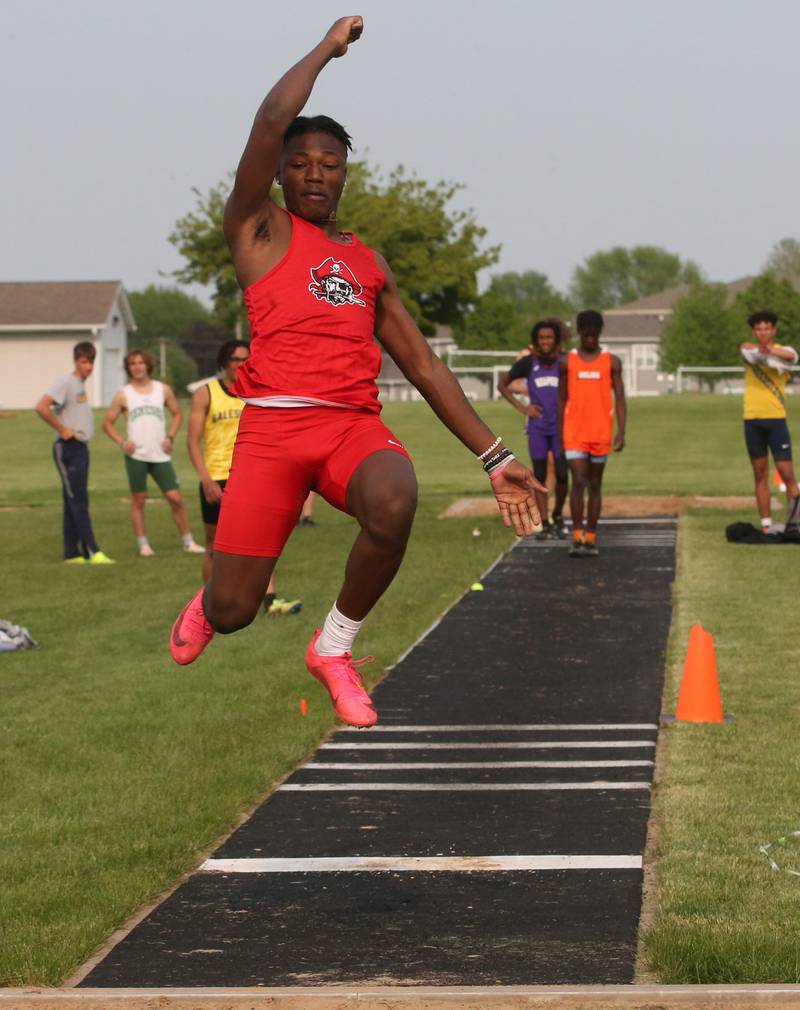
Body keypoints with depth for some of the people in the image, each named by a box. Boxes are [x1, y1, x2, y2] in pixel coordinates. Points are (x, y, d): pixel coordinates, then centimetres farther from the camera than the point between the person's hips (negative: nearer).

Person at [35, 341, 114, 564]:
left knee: (74, 502, 10)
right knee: (78, 502, -9)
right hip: (67, 448, -9)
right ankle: (93, 552, -12)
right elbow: (41, 407, -24)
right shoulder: (66, 383, -13)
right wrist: (62, 429, -17)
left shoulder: (82, 383, 13)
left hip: (81, 447, 9)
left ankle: (72, 554, 13)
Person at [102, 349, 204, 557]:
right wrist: (122, 442, -5)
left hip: (160, 454, 1)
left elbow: (177, 413, 18)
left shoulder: (163, 390, 8)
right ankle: (143, 544, 8)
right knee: (138, 500, 1)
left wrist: (170, 437, 3)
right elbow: (107, 422, 9)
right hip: (136, 455, -1)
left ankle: (188, 541, 6)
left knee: (175, 497, -3)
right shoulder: (123, 395, 4)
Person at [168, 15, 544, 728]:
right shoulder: (260, 230, 11)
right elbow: (272, 121, -6)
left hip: (355, 424, 3)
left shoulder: (369, 263, 24)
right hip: (273, 426, -3)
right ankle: (207, 606, 35)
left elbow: (424, 366, 24)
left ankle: (335, 647, -6)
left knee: (393, 506, -34)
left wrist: (494, 458, 17)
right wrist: (330, 48, 7)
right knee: (234, 611, -9)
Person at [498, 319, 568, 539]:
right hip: (537, 427, 1)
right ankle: (544, 524, 4)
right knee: (539, 475, 0)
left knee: (561, 474, -4)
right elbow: (502, 384, 12)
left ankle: (558, 516, 19)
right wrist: (521, 407, 2)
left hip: (560, 426, -1)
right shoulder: (528, 363, 0)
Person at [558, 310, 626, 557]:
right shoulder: (567, 362, 4)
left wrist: (621, 432, -8)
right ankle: (577, 537, -9)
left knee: (595, 484, 7)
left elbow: (619, 398, 2)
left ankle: (591, 539, 12)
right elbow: (562, 399, 8)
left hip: (601, 433, 1)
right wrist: (559, 434, 7)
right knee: (578, 482, -11)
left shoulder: (611, 362, 3)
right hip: (574, 433, -1)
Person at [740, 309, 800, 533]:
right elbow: (752, 354, -16)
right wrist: (773, 356, -32)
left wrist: (771, 350, -42)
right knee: (760, 475, 5)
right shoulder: (747, 349, 9)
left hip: (776, 419, -2)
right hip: (752, 420, 2)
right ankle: (766, 525, 7)